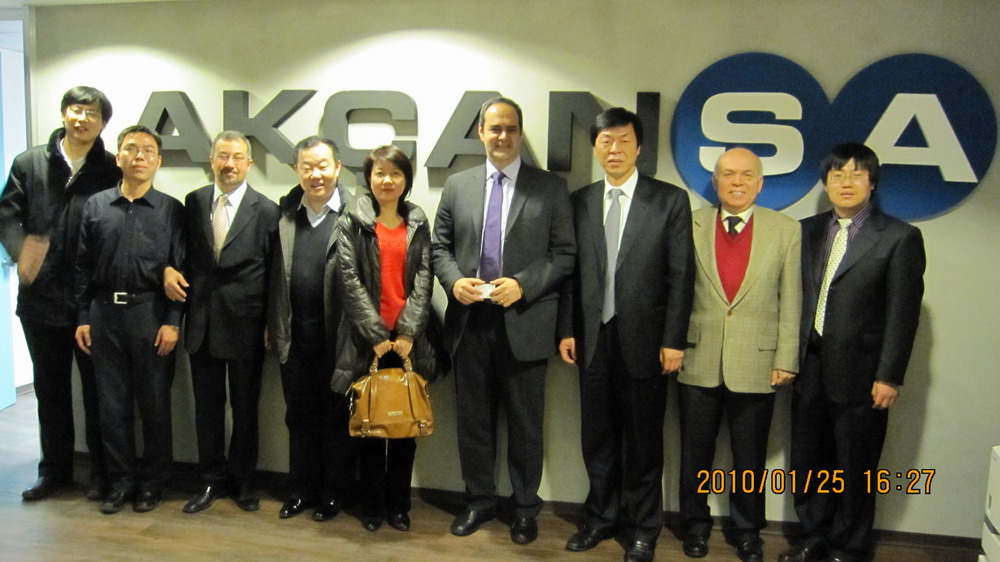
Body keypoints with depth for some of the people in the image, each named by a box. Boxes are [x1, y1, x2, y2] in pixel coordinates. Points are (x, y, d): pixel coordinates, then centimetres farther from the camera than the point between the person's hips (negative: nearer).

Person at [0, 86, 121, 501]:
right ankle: (55, 469, 31)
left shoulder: (112, 171, -4)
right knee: (49, 388, 16)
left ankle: (101, 472, 22)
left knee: (97, 389, 7)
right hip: (40, 298, 3)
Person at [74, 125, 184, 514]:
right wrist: (82, 317, 3)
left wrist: (172, 322, -8)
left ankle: (152, 482, 21)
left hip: (150, 315, -2)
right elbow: (83, 267, 8)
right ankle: (121, 480, 23)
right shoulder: (96, 205, 7)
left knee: (154, 403, 6)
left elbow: (181, 269, -3)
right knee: (112, 403, 9)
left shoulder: (171, 210, 0)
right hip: (104, 314, 3)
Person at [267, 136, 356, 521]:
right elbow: (276, 273, 6)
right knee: (299, 417, 15)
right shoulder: (285, 212, 7)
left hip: (337, 335, -4)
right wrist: (273, 327, 4)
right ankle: (301, 490, 30)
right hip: (295, 335, 4)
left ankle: (333, 492, 25)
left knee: (337, 418, 10)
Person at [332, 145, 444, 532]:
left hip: (408, 338, 2)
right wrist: (376, 334, -11)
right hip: (366, 338, -2)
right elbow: (348, 279, -5)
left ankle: (399, 504, 19)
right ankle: (372, 504, 19)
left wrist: (408, 332, -9)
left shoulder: (418, 223, 9)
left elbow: (423, 279, 2)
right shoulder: (353, 220, 1)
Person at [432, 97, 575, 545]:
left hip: (524, 323, -2)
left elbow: (564, 254, -3)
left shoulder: (551, 187, 0)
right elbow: (440, 247, 11)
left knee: (525, 423, 8)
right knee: (473, 419, 13)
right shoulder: (457, 185, 9)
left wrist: (523, 285, -16)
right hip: (469, 322, 3)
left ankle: (525, 506, 26)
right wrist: (454, 280, -9)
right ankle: (480, 499, 31)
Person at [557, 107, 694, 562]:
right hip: (593, 337, 3)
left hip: (644, 339, -3)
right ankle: (602, 516, 31)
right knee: (598, 437, 13)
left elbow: (681, 275, -6)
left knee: (643, 439, 9)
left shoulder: (670, 200, -3)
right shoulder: (580, 201, 7)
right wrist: (567, 329, 2)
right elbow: (571, 270, 7)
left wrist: (674, 340, -9)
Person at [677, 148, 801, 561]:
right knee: (695, 452, 13)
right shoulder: (690, 226, 1)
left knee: (749, 457, 12)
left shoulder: (786, 230, 0)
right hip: (697, 361, 1)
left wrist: (786, 360, -3)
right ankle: (696, 524, 32)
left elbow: (791, 301, -1)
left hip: (756, 364, 0)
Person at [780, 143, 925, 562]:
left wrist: (889, 377, -11)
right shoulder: (808, 231, 9)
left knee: (854, 469, 8)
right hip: (810, 368, 4)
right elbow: (797, 295, 8)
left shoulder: (900, 237, -4)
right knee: (808, 460, 14)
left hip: (860, 373, -4)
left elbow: (903, 312, -8)